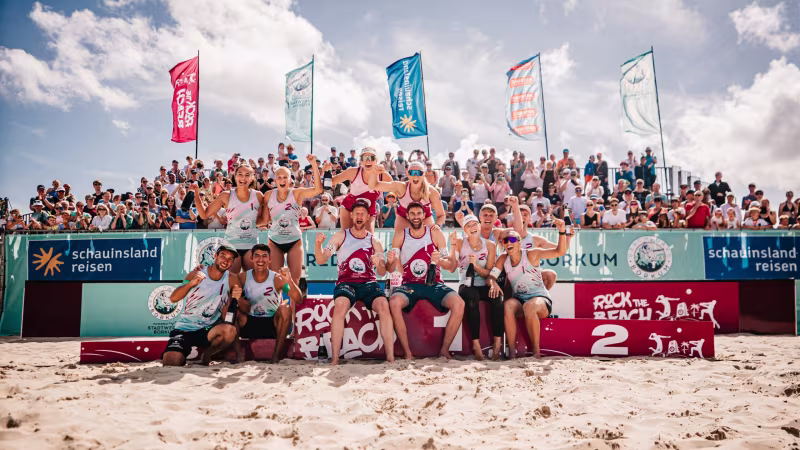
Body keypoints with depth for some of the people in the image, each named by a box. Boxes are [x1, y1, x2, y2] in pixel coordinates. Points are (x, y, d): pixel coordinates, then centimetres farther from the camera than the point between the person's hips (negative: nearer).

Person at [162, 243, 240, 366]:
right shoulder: (197, 274, -3)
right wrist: (191, 283, -29)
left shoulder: (232, 280, -2)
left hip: (209, 329, 1)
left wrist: (237, 298, -24)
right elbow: (173, 298, -13)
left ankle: (207, 354, -1)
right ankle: (184, 354, 14)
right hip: (185, 328, -1)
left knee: (230, 330, -32)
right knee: (171, 362, -25)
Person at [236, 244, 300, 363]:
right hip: (249, 323, 1)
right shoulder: (243, 277, -6)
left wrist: (290, 281, -40)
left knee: (285, 309, -29)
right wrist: (237, 299, -31)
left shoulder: (277, 279, -12)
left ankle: (276, 356, -18)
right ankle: (239, 354, -12)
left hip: (272, 323, -1)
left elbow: (298, 300, -23)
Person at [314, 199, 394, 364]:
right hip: (346, 282, -2)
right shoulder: (341, 236, 8)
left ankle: (391, 358, -26)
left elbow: (382, 273, 11)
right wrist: (318, 244, -20)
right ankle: (334, 360, -32)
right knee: (340, 305, -35)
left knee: (384, 305, -29)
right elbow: (321, 260, 0)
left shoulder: (374, 241, 13)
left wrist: (379, 263, -13)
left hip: (369, 283, 2)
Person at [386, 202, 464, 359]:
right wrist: (390, 262, -21)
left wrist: (440, 260, -23)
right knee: (394, 303, -33)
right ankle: (407, 353, -20)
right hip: (409, 284, 0)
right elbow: (391, 269, 4)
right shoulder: (400, 236, 5)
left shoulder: (435, 234, 3)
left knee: (459, 303, -26)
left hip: (434, 284, 1)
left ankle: (445, 349, -9)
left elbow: (452, 267, 0)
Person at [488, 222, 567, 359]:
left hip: (541, 299, -3)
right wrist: (493, 284, -24)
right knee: (507, 305, -32)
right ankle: (511, 352, -27)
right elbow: (490, 276, 0)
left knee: (529, 306, -38)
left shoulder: (531, 255, -7)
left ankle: (536, 351, -22)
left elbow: (560, 251, -13)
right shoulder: (503, 259, 5)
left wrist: (562, 231, -28)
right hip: (518, 300, 3)